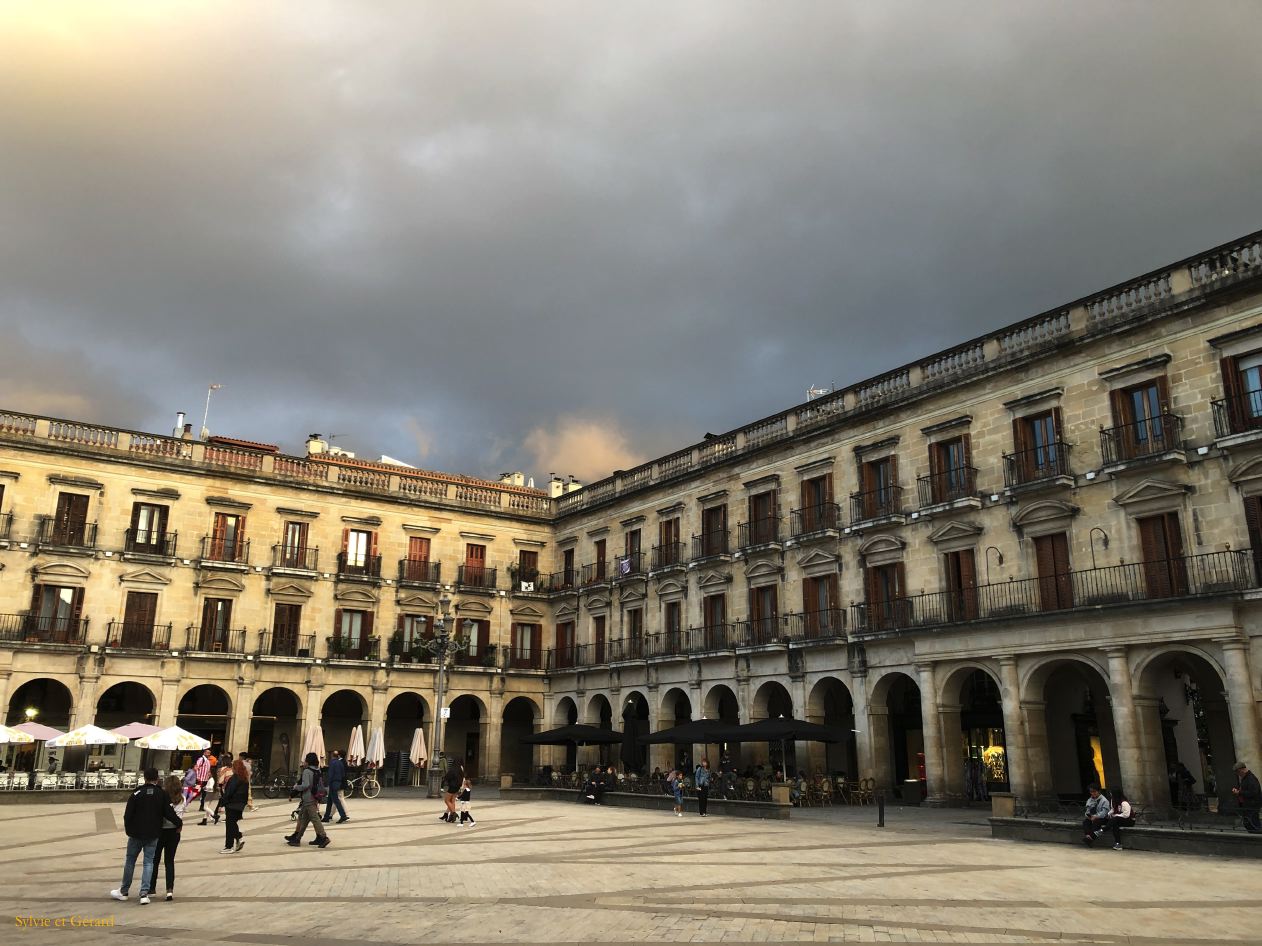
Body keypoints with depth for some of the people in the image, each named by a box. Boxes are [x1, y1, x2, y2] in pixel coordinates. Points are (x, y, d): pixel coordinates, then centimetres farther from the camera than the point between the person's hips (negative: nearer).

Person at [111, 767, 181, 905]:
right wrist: (179, 823, 11)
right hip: (153, 835, 1)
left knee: (130, 861, 15)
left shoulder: (136, 794, -7)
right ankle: (144, 893, -4)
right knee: (148, 863, 5)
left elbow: (128, 815, -6)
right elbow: (169, 813, -6)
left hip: (136, 833, 0)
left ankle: (123, 891, 25)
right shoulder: (162, 795, -4)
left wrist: (128, 829, 11)